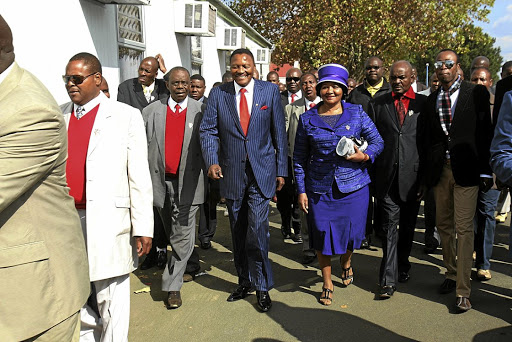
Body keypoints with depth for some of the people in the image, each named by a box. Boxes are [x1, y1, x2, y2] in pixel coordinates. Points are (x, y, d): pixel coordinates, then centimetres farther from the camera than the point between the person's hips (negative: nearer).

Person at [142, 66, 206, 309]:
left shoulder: (200, 111, 2)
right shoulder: (151, 111, 6)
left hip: (187, 182, -2)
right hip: (160, 180, 3)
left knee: (183, 236, -3)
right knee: (173, 234, 17)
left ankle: (172, 285, 6)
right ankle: (188, 264, 39)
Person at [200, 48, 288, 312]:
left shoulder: (270, 92, 2)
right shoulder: (218, 94, 4)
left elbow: (279, 133, 4)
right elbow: (208, 130, 1)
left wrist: (281, 170, 2)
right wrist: (212, 161, -16)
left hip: (261, 172, -2)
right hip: (231, 172, 2)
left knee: (257, 229, -10)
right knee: (238, 233, 12)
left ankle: (262, 286, 10)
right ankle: (245, 282, 30)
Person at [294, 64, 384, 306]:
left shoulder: (356, 113, 2)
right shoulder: (307, 119, 2)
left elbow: (378, 141, 5)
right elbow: (299, 158, 5)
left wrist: (365, 156, -16)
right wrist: (301, 190, 1)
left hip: (353, 185, 0)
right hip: (319, 188, 0)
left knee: (351, 230, 9)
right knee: (322, 234, 5)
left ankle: (346, 262, 45)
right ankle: (327, 283, 27)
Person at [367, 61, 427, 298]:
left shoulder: (424, 104, 4)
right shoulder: (377, 104, 7)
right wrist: (371, 176, -1)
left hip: (413, 176, 1)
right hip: (386, 176, 0)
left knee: (408, 226, 14)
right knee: (389, 227, -1)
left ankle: (402, 266, 35)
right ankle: (389, 279, 3)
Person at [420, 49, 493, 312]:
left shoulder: (476, 93, 0)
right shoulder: (430, 100, 10)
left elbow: (485, 133, -3)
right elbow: (426, 139, 11)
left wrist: (485, 171, -7)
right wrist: (425, 172, 7)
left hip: (466, 170, -4)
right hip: (440, 170, 4)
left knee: (463, 229, -4)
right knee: (444, 226, 12)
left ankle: (463, 291, 3)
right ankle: (451, 274, 30)